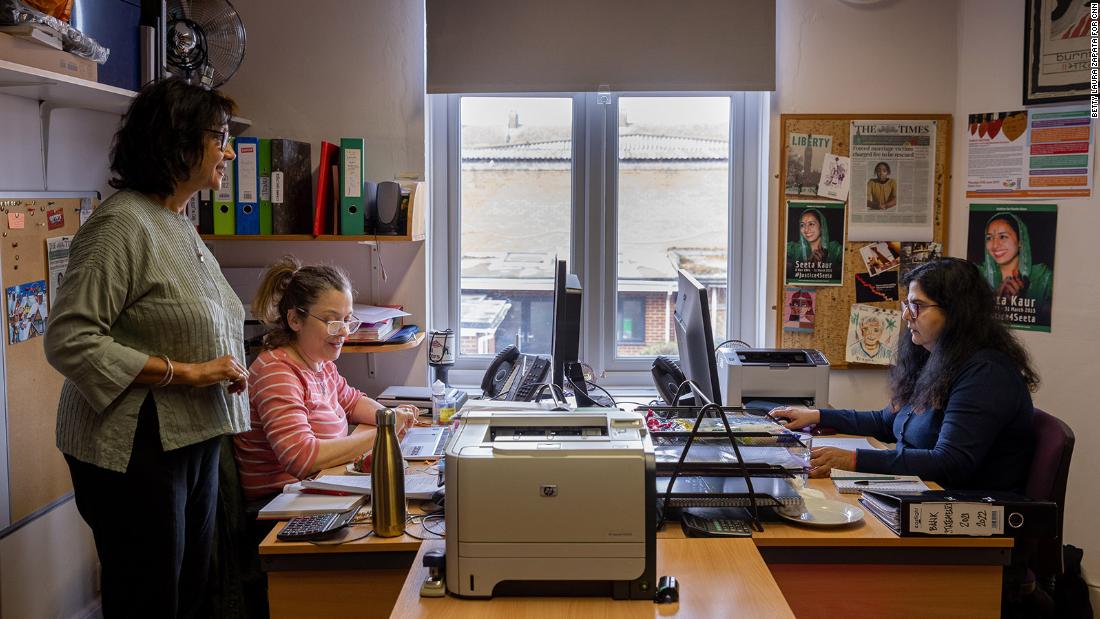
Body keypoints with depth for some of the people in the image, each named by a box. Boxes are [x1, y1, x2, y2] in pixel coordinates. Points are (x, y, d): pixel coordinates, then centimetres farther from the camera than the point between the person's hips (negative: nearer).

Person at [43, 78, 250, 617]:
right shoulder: (121, 224, -16)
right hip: (136, 451, -9)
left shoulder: (179, 226, 14)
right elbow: (69, 341, -21)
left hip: (193, 441, 9)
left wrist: (224, 371, 9)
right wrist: (185, 373, -21)